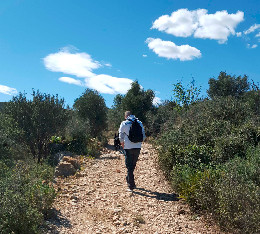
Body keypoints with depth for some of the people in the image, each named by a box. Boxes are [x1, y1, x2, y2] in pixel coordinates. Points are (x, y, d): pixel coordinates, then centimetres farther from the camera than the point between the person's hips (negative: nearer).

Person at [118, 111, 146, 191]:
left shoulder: (124, 124, -1)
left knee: (129, 166, 3)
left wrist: (123, 145, 10)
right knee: (133, 165, 19)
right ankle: (129, 180, 33)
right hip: (138, 147, 3)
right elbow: (143, 136, 7)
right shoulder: (139, 123, 8)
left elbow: (121, 137, -3)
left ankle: (131, 185, 2)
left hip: (128, 148, -3)